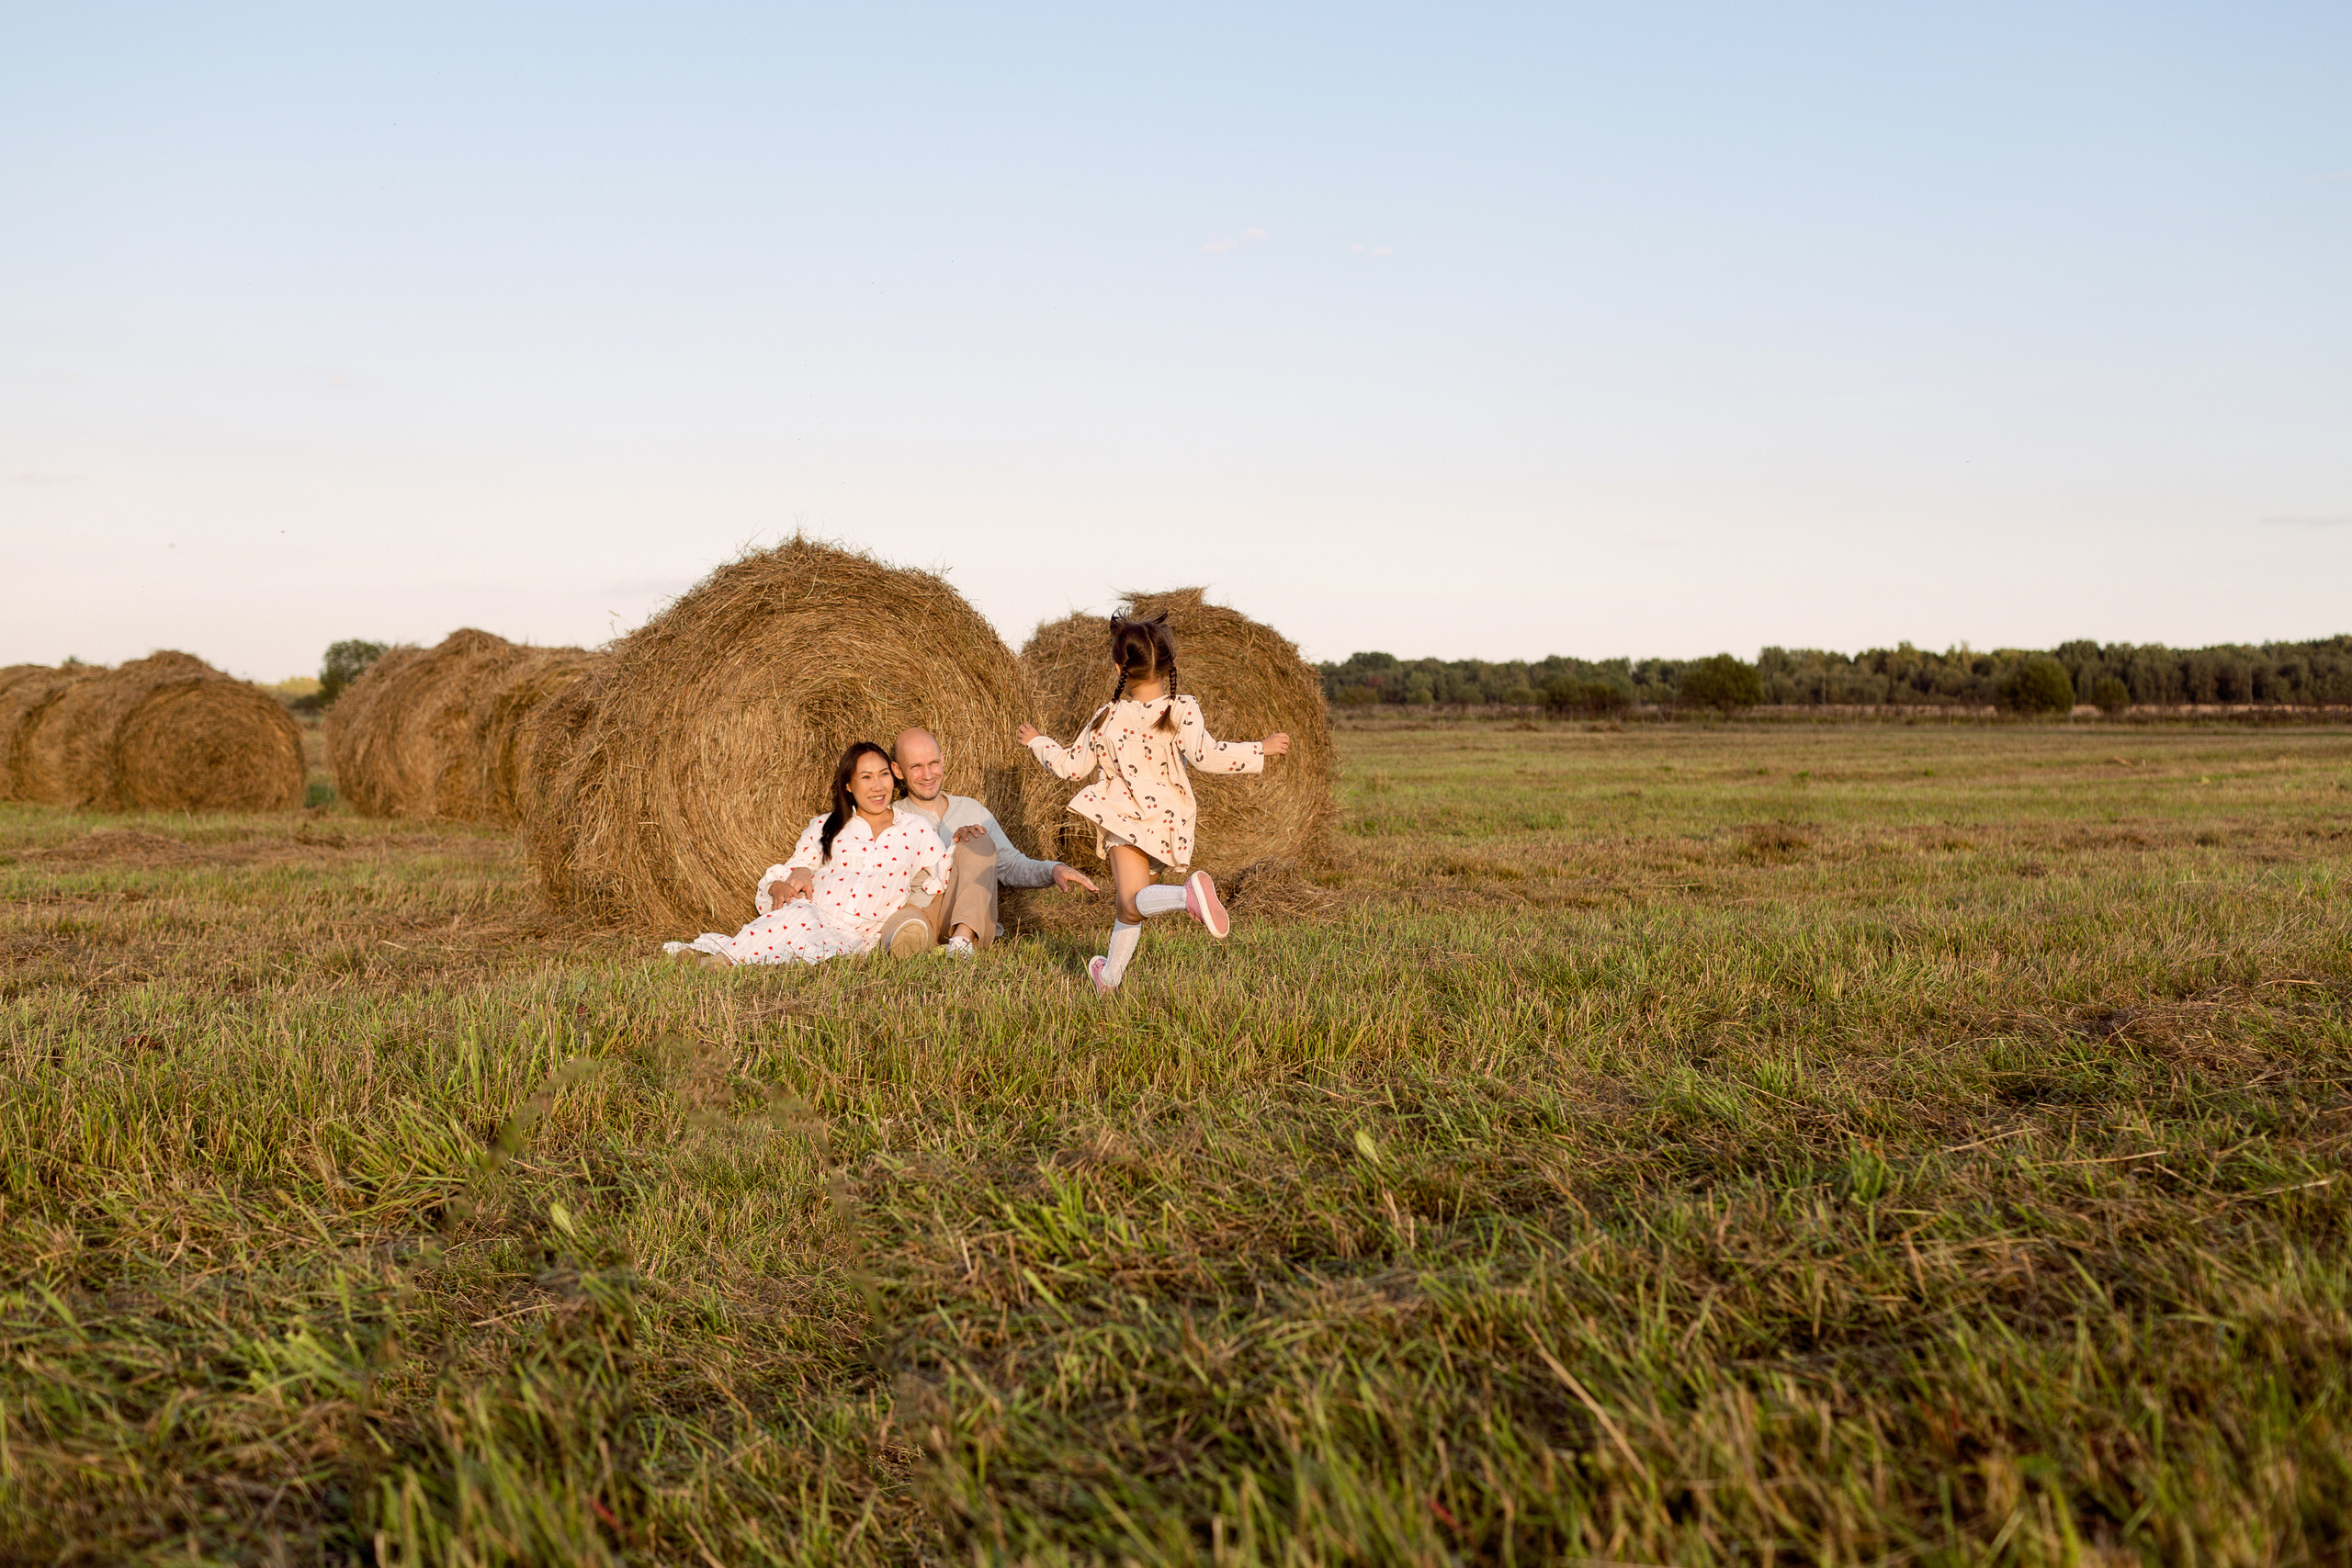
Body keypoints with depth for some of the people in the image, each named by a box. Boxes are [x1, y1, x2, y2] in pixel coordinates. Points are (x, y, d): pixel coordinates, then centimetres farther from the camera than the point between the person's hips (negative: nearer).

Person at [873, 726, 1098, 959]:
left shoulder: (971, 810, 21)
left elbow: (1011, 866, 16)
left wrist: (1054, 870, -4)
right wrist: (950, 848, -12)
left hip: (974, 920, 4)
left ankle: (963, 934, -39)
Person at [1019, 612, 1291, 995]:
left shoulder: (1107, 718, -3)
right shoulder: (1182, 710, -8)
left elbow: (1071, 766, 5)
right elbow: (1205, 756, -20)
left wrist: (1037, 742, 23)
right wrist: (1262, 749, -12)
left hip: (1125, 816, -3)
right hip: (1167, 820, 3)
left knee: (1133, 904, -15)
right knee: (1129, 906, 19)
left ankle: (1187, 895, -44)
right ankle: (1111, 975, 29)